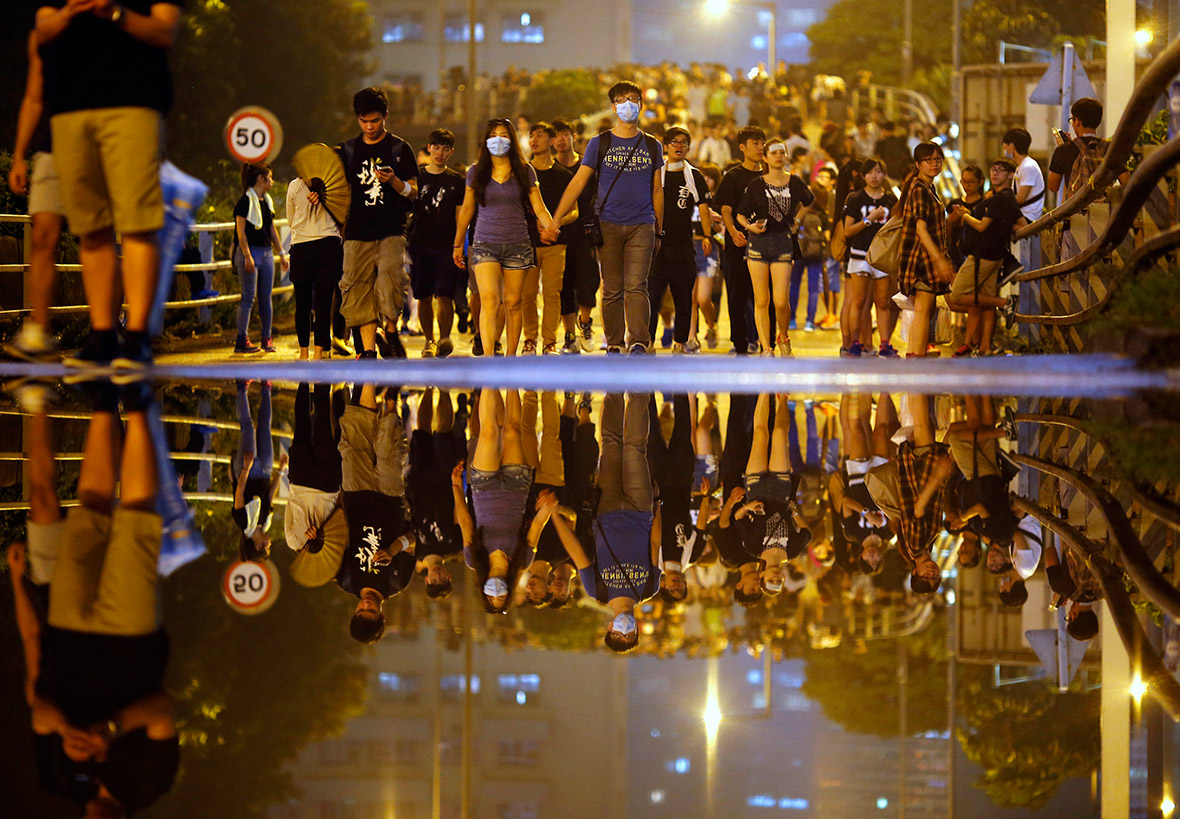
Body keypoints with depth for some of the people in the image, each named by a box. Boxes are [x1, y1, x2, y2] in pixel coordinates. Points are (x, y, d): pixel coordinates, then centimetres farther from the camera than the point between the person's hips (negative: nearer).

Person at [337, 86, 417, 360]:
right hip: (357, 233, 3)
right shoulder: (347, 150, 13)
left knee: (390, 282, -21)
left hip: (391, 232, -3)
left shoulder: (399, 148, 5)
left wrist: (394, 181, -15)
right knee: (359, 291, -2)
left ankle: (391, 333, 3)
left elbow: (413, 192, 4)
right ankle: (369, 350, 5)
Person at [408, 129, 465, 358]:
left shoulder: (456, 180, 8)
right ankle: (429, 341, 15)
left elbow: (460, 217, 7)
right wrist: (406, 240, 3)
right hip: (419, 243, 2)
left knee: (444, 295, -14)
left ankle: (444, 338, -16)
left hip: (446, 245, -2)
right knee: (424, 297, 4)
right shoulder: (416, 176, 10)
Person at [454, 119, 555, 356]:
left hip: (517, 245, 1)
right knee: (489, 301, -15)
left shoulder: (524, 171, 4)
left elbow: (538, 207, 3)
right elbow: (466, 210, 14)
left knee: (513, 303, 3)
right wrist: (457, 244, 18)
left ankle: (511, 356, 16)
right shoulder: (476, 172, 6)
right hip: (485, 245, -1)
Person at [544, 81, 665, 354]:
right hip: (608, 226, 0)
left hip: (641, 226, 0)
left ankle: (638, 342, -19)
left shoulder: (651, 146, 11)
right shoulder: (599, 144, 6)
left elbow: (657, 191, 16)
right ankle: (614, 345, 8)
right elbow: (578, 183, 2)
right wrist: (555, 219, -7)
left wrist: (659, 230, 14)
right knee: (612, 289, 2)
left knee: (636, 286, -12)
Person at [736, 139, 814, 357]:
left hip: (783, 242, 0)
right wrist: (750, 226, -13)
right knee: (761, 301, -1)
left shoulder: (795, 183, 4)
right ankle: (766, 348, 5)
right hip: (758, 242, 0)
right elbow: (741, 214, 6)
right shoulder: (756, 185, 2)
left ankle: (784, 338, 18)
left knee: (781, 301, -9)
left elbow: (808, 201, 25)